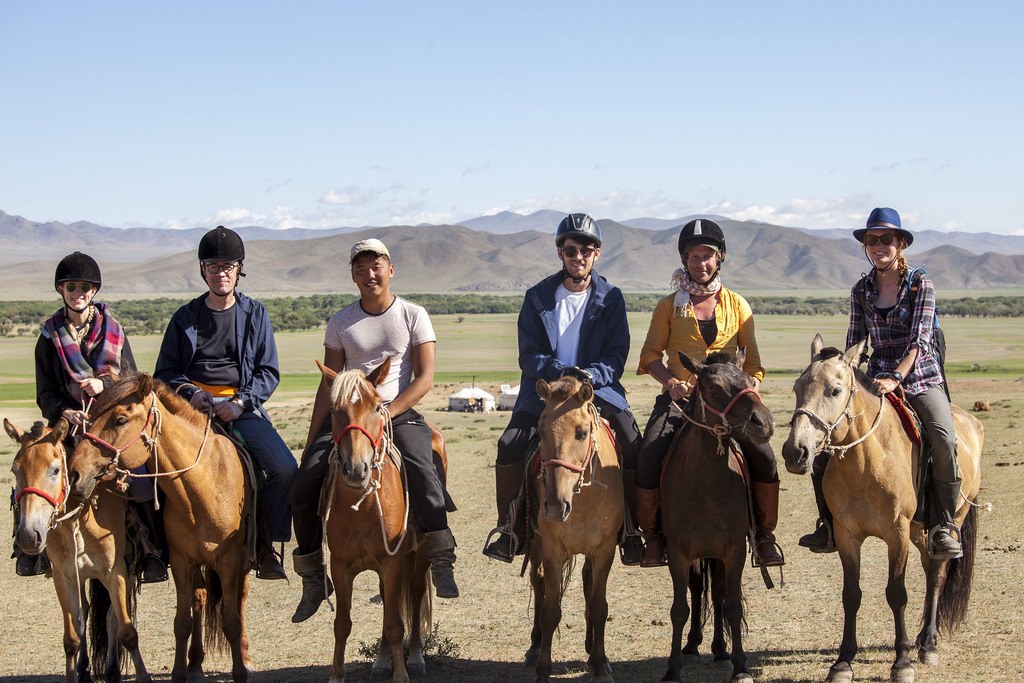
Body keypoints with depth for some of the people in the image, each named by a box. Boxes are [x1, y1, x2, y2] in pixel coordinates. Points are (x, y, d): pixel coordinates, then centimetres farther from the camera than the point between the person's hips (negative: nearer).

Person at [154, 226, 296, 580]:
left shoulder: (255, 314, 10)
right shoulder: (185, 317, 11)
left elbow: (269, 372, 7)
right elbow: (165, 372, 14)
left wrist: (241, 402, -11)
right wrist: (189, 392, -8)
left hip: (244, 409, 0)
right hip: (193, 407, 0)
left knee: (284, 469, -24)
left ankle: (267, 544, -5)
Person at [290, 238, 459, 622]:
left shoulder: (413, 316, 2)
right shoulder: (340, 322, 9)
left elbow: (424, 378, -4)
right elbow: (328, 385, 12)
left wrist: (388, 411, -19)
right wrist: (311, 442, 6)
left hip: (400, 413, -3)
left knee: (424, 472, -32)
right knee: (304, 485, -13)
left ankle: (441, 564, -32)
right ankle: (312, 579, 2)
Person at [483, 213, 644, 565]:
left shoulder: (610, 298, 6)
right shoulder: (538, 297, 5)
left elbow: (617, 356, 0)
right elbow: (528, 355, 0)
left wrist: (591, 375, -20)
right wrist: (559, 371, -20)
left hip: (598, 388, 0)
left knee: (635, 449, -20)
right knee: (510, 446, -22)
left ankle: (633, 530, -6)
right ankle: (511, 527, -5)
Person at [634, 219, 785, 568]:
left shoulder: (737, 306, 11)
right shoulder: (669, 306, 8)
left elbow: (752, 363, 12)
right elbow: (650, 355, 6)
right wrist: (671, 381, -13)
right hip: (679, 398, -1)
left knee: (763, 455, -22)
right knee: (649, 457, -26)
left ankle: (765, 535, -4)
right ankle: (651, 535, -5)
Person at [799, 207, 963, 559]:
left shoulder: (920, 285, -4)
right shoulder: (861, 290, 7)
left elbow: (919, 340, -12)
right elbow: (854, 342, 11)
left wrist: (895, 379, -24)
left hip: (920, 377, -4)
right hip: (877, 379, 4)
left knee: (944, 438, -32)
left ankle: (943, 527, -21)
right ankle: (829, 524, 0)